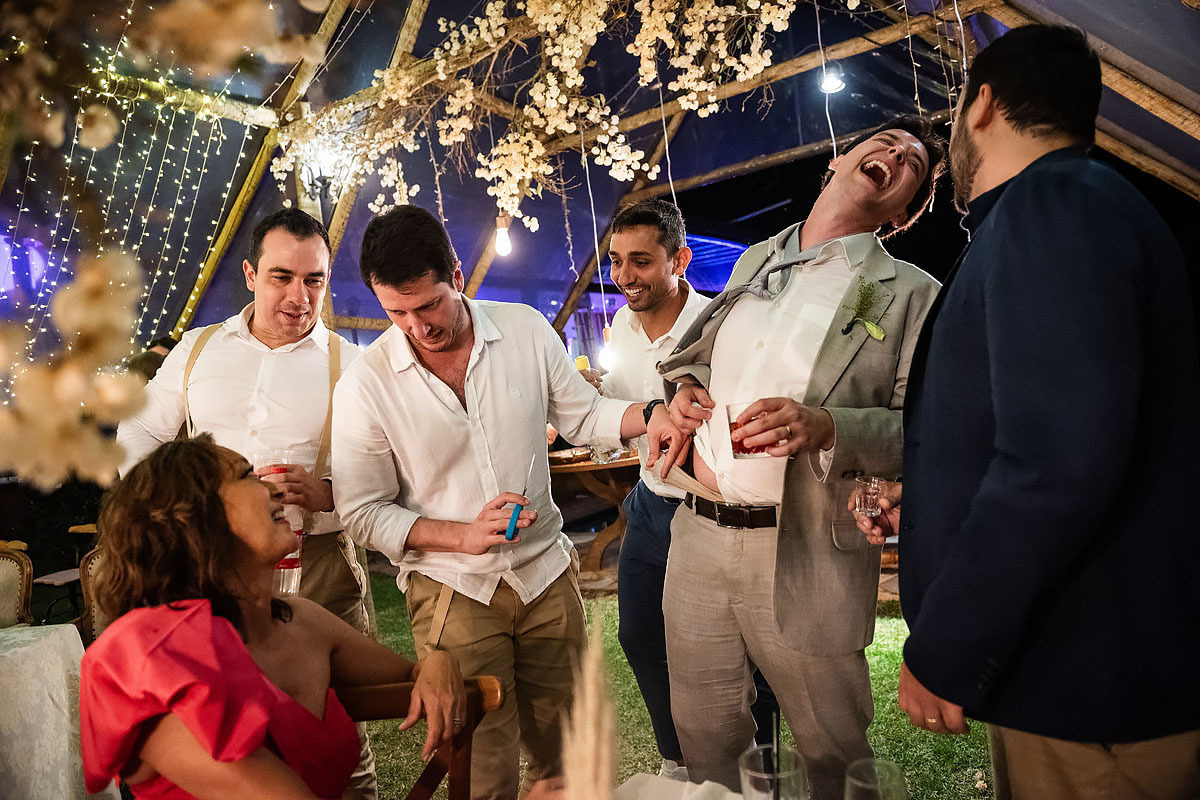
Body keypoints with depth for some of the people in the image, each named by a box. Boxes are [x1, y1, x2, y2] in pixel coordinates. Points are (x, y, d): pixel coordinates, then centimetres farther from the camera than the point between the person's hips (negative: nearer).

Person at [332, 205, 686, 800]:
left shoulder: (526, 329, -6)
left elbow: (580, 413, 6)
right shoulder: (365, 386, -13)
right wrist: (463, 535, -20)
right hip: (452, 591, -2)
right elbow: (363, 513, -8)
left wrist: (648, 417, -14)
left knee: (564, 746, 18)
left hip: (547, 571, 3)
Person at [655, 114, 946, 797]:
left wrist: (825, 426, -25)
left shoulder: (912, 295, -2)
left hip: (808, 557, -3)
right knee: (703, 740, 19)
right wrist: (688, 385, 2)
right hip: (698, 536, 4)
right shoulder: (753, 261, 13)